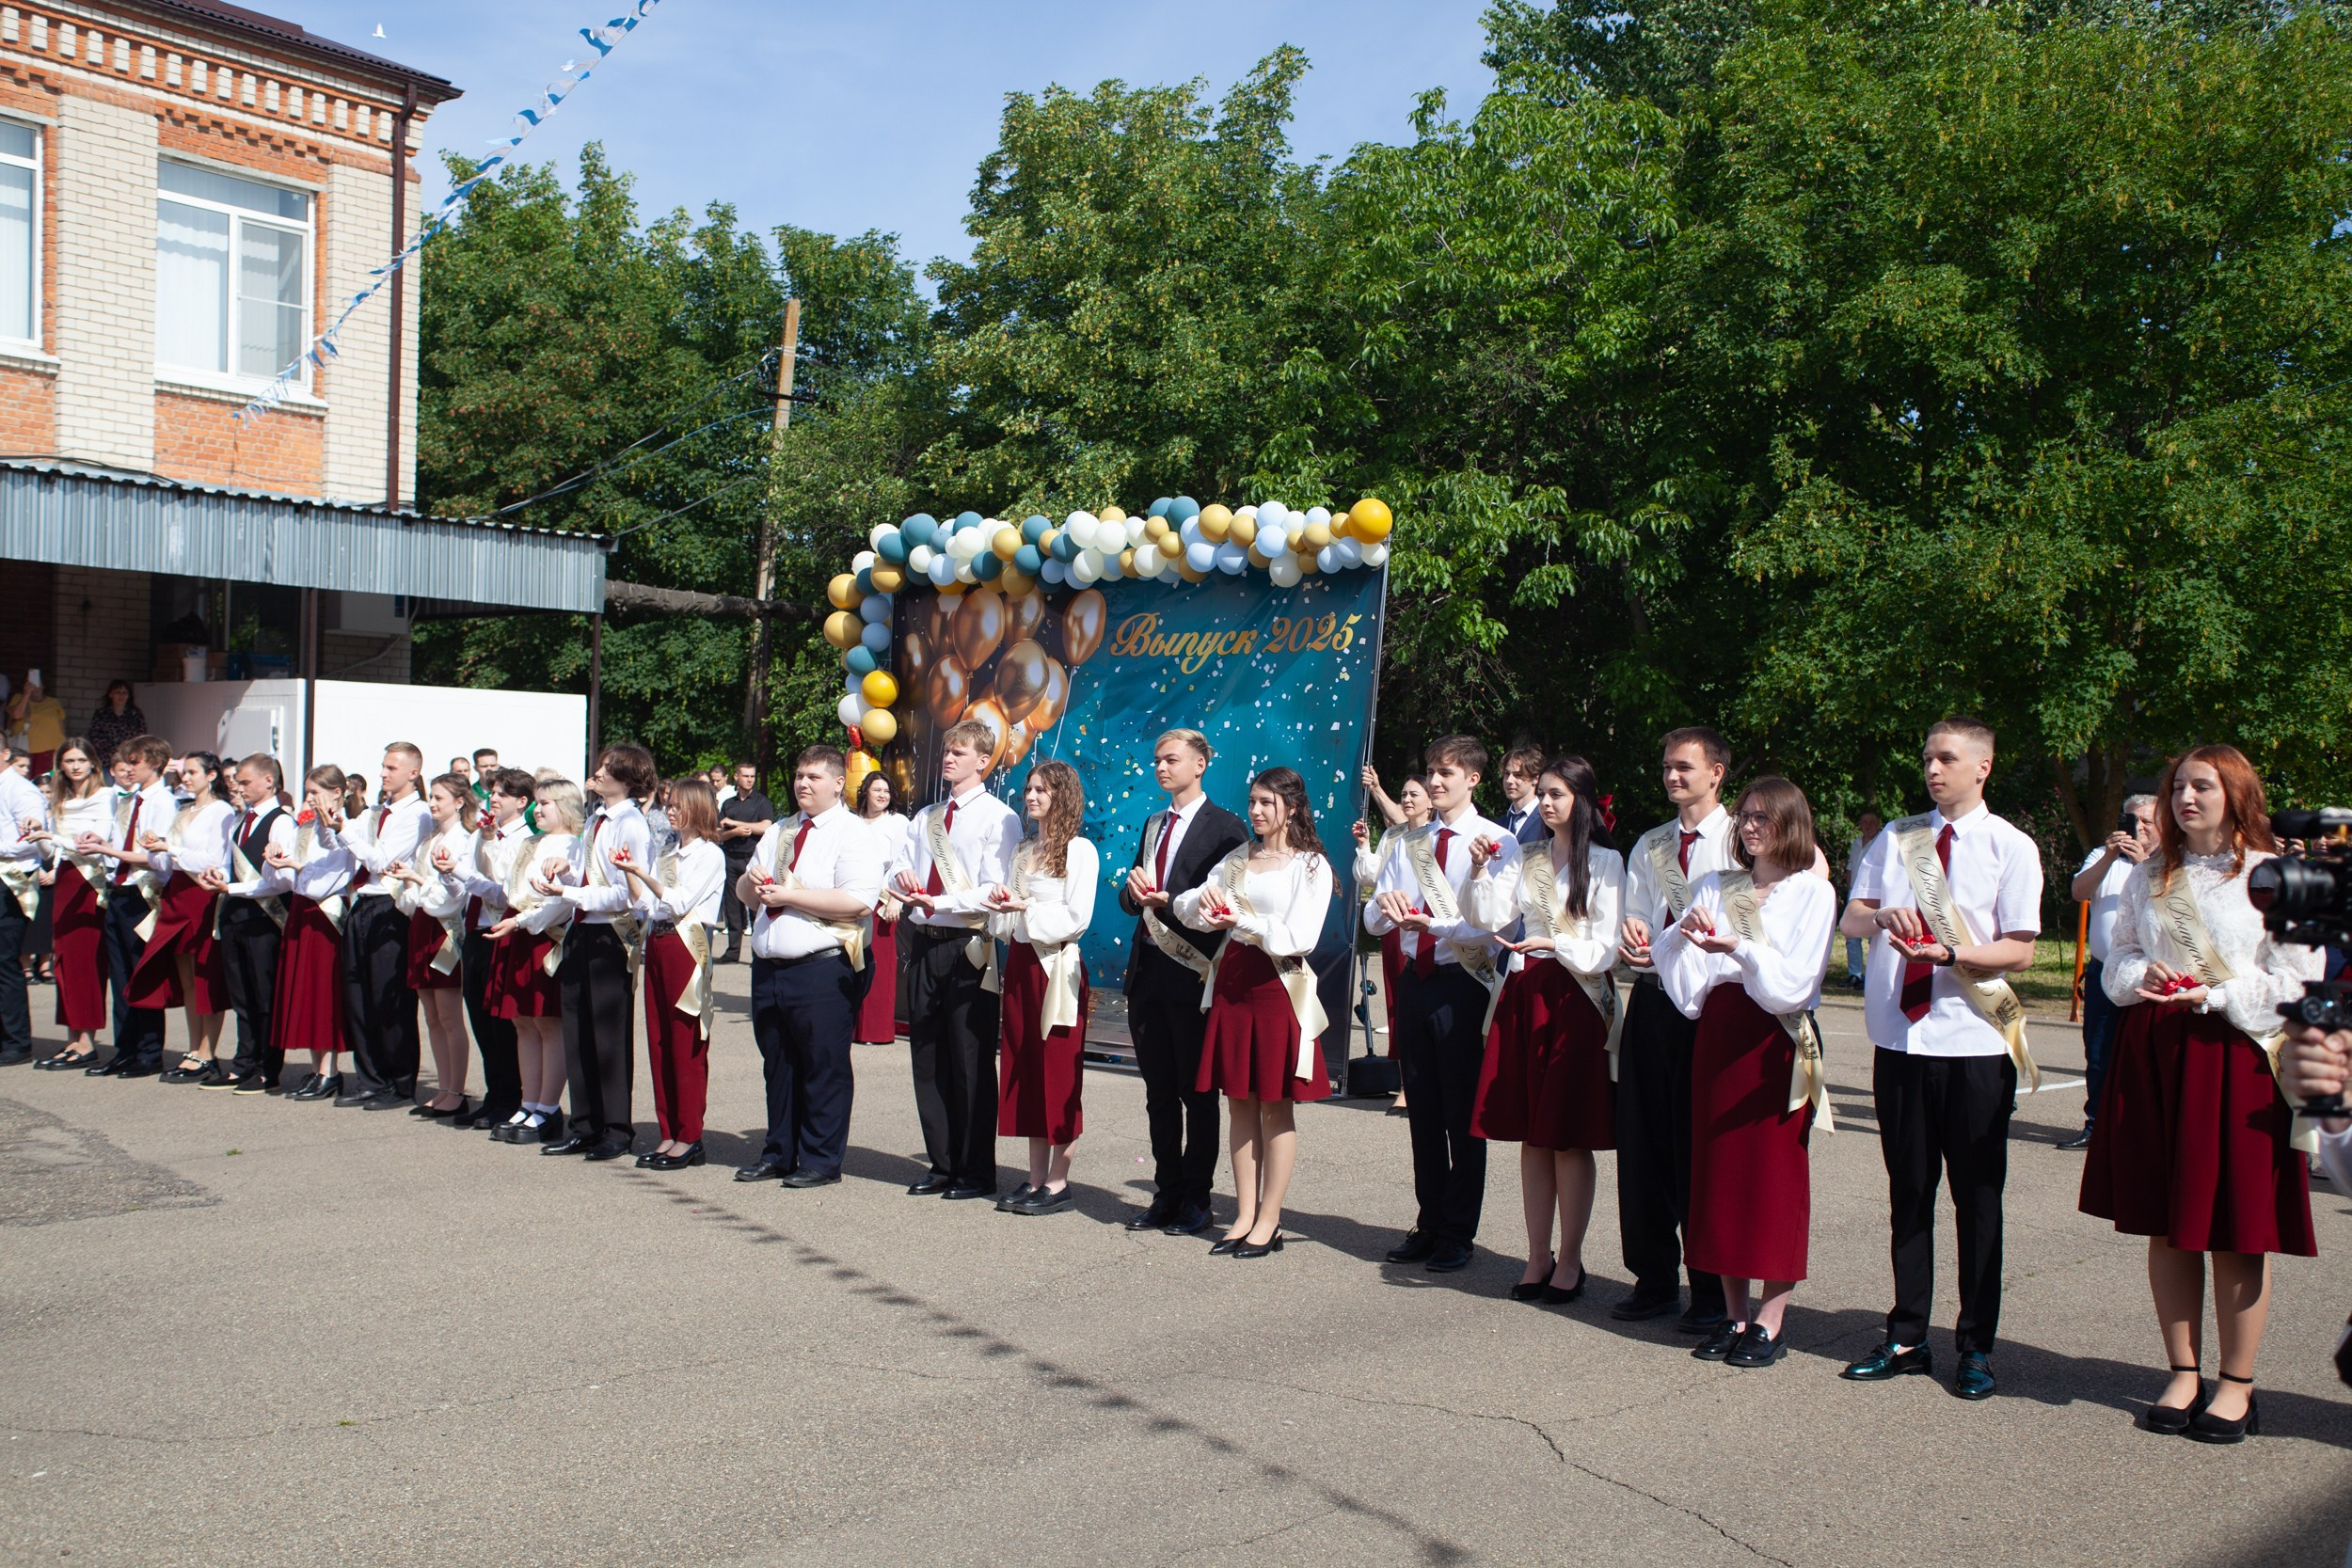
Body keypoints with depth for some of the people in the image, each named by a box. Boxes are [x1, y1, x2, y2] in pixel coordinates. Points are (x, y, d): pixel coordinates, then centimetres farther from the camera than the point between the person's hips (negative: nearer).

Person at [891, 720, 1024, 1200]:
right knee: (928, 1061, 10)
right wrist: (903, 878, -5)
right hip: (923, 944, 7)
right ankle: (942, 1165, 21)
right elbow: (904, 868, 18)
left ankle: (977, 1172, 8)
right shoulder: (926, 818, 19)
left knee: (970, 1065, -1)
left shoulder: (997, 818, -4)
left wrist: (942, 902, -23)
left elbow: (994, 891, -12)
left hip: (968, 948, -7)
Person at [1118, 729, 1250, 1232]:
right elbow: (1131, 898, 15)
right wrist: (1134, 890, -7)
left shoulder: (1224, 827, -5)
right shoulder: (1153, 824, 18)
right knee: (1159, 1091, 11)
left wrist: (1167, 902, -20)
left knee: (1197, 1092, 2)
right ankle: (1166, 1193, 20)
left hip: (1192, 974, -7)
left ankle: (1196, 1200, 10)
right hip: (1148, 970, 7)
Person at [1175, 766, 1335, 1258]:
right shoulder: (1237, 859, 15)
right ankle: (1245, 1216, 13)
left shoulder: (1311, 865, -1)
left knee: (1275, 1105, -1)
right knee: (1240, 1102, 7)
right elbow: (1185, 910, 11)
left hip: (1278, 987, -5)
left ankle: (1269, 1221, 5)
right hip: (1232, 983, 5)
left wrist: (1240, 920, -13)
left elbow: (1300, 937, -12)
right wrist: (1202, 897, -10)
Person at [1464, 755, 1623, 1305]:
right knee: (1532, 1135, 8)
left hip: (1577, 999, -5)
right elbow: (1491, 918, 4)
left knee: (1570, 1136, -1)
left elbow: (1606, 946, -8)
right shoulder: (1524, 857, 13)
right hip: (1525, 996, 5)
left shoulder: (1605, 862, -3)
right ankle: (1538, 1255, 15)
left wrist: (1556, 944, -23)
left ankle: (1569, 1260, 8)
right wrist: (1481, 870, -8)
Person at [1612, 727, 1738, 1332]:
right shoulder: (1648, 845, 18)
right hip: (1650, 999, 6)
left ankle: (1712, 1288, 11)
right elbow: (1635, 920, 14)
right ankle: (1653, 1278, 20)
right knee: (1643, 1140, 8)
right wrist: (1631, 939, -10)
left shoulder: (1739, 841, -2)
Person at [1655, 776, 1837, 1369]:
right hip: (1717, 1034, 5)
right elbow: (1667, 955, 7)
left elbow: (1794, 980, -10)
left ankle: (1771, 1321, 5)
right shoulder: (1716, 886, 14)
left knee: (1776, 1172, -2)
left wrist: (1739, 949, -24)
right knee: (1719, 1169, 5)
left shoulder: (1813, 892, 0)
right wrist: (1684, 931, -14)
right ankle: (1734, 1314, 15)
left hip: (1777, 1040, -5)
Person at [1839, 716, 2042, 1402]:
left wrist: (1950, 954, -22)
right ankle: (1906, 1339, 20)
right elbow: (1848, 919, 7)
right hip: (1900, 1037, 4)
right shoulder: (1897, 838, 12)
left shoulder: (2010, 848, -1)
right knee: (1907, 1192, 11)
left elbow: (2020, 950, -6)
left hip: (1974, 1043, -3)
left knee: (1976, 1196, 5)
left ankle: (1975, 1348, 16)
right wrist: (1882, 915, -15)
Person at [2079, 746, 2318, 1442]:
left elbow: (2297, 981, -6)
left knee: (2235, 1228, 0)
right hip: (2152, 1053, 5)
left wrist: (2216, 997, -14)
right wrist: (2142, 979, -3)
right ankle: (2183, 1374, 19)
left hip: (2237, 1057, -4)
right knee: (2166, 1226, 8)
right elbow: (2119, 956, 18)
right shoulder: (2149, 877, 13)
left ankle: (2237, 1384, 13)